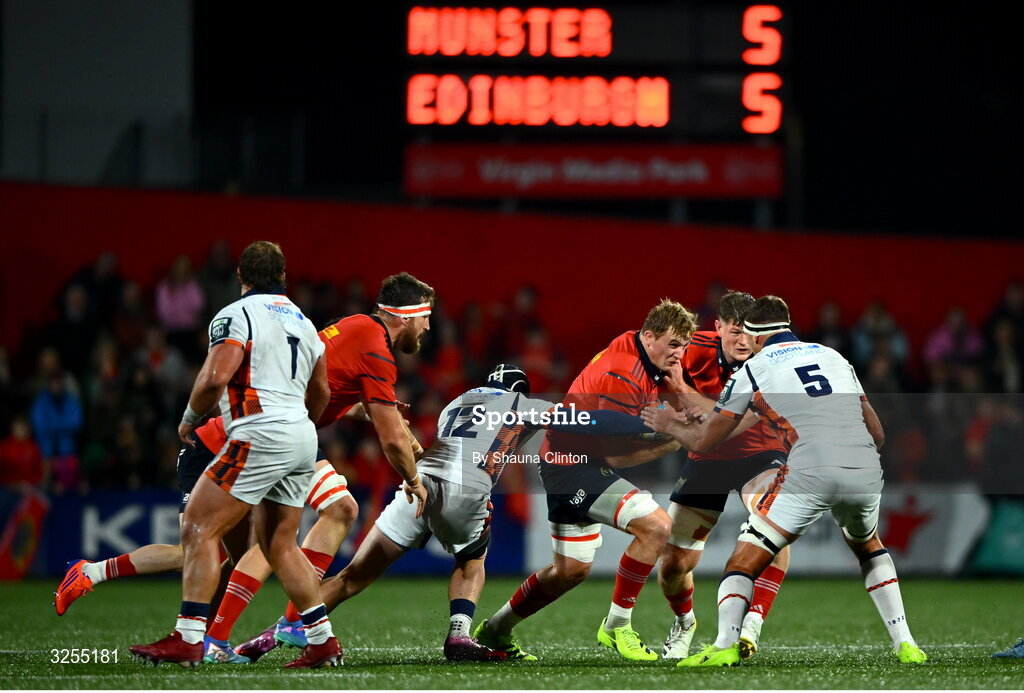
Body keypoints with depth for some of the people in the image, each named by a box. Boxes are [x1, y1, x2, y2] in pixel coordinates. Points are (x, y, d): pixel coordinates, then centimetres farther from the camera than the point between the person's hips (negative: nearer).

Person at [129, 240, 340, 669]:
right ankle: (323, 641, 13)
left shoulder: (235, 316, -5)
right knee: (280, 545, 16)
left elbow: (215, 377, -17)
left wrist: (189, 419, 0)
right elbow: (321, 393, 28)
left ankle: (188, 639, -16)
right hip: (302, 439, 8)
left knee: (199, 528, -7)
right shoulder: (302, 322, 20)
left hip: (261, 435, -8)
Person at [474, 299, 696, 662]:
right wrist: (672, 442, -26)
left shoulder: (646, 362, 5)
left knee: (571, 570, 18)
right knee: (656, 525, -22)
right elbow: (617, 455, -23)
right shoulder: (623, 376, -25)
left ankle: (495, 629, 33)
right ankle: (617, 625, -12)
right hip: (573, 463, -11)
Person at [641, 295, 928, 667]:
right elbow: (877, 433, 26)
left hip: (811, 472, -4)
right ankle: (904, 643, 23)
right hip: (866, 471, 4)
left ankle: (725, 644, -15)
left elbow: (703, 443, 18)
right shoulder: (834, 357, 25)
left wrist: (670, 425, 38)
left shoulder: (753, 368, 13)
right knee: (869, 547, 33)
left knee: (747, 557, 6)